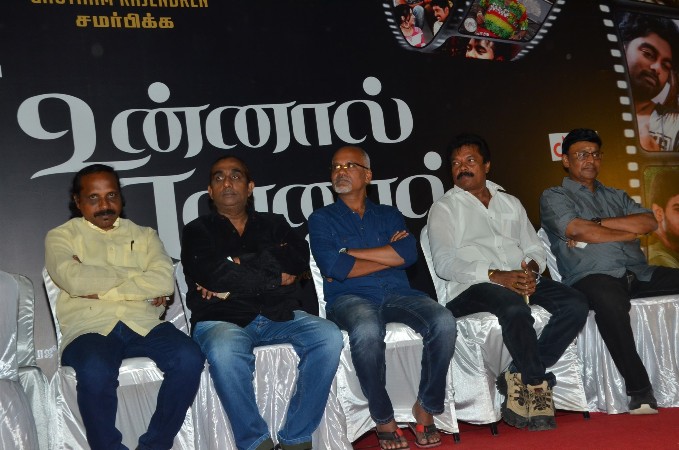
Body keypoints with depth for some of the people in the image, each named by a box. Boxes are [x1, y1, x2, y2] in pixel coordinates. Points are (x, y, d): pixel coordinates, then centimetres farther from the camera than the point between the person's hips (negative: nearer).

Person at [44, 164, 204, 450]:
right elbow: (74, 280, -8)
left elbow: (164, 282, 0)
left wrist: (101, 289, -5)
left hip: (144, 325, 3)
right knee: (95, 373, -36)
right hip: (89, 328, -2)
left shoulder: (144, 235, 20)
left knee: (189, 358, -27)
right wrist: (137, 279, 1)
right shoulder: (61, 237, 15)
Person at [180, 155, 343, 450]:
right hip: (221, 320, -3)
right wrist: (275, 277, -3)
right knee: (224, 351, -37)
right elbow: (213, 275, -9)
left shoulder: (274, 224, 20)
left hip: (279, 315, 3)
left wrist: (238, 265, -9)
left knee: (328, 336, -25)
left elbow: (299, 258, -2)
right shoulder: (197, 231, 11)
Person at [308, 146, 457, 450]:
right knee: (366, 332, -38)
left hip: (398, 295, 3)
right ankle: (384, 419, -16)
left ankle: (426, 407, -7)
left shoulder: (389, 215, 21)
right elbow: (333, 268, -6)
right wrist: (390, 254, 0)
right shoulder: (321, 219, 13)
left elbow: (409, 253, -1)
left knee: (444, 321, -27)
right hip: (350, 298, -3)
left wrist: (349, 254, -5)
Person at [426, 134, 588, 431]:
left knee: (576, 305, -20)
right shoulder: (444, 208, 9)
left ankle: (519, 376, -15)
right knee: (516, 309, -37)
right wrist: (494, 275, -17)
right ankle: (538, 384, -14)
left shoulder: (511, 203, 26)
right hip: (473, 287, -5)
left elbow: (535, 248, 22)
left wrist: (532, 268, -4)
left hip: (522, 279, 5)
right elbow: (444, 263, -5)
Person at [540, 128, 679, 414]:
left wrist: (598, 223, -1)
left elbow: (650, 222, 10)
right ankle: (640, 391, -33)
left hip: (639, 274, 6)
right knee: (609, 301, -39)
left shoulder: (616, 196, 29)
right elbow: (579, 231, -6)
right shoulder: (554, 197, 13)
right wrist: (630, 233, 4)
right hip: (592, 277, -6)